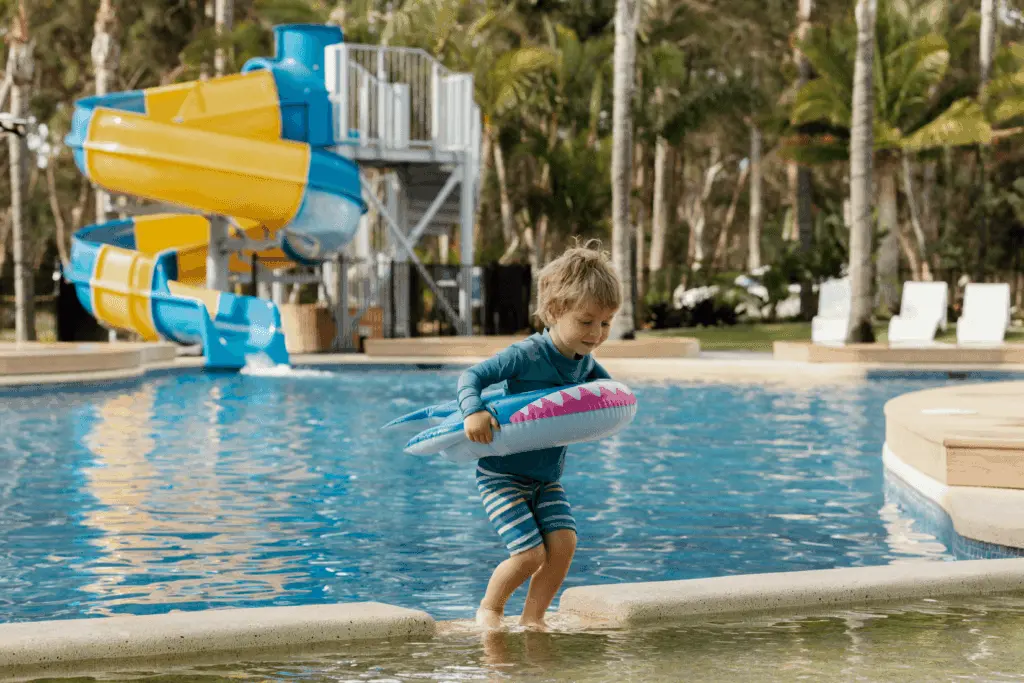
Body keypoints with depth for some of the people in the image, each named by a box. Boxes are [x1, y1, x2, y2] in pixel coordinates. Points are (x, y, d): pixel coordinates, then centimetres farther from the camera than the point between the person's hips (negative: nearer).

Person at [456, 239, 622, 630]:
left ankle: (532, 617, 9)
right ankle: (489, 607, 15)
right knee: (530, 553, -14)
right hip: (502, 473, -6)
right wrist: (473, 410, -39)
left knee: (564, 542, -11)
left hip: (547, 477, 7)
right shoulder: (526, 355, -22)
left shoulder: (585, 362, 1)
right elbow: (472, 376, -21)